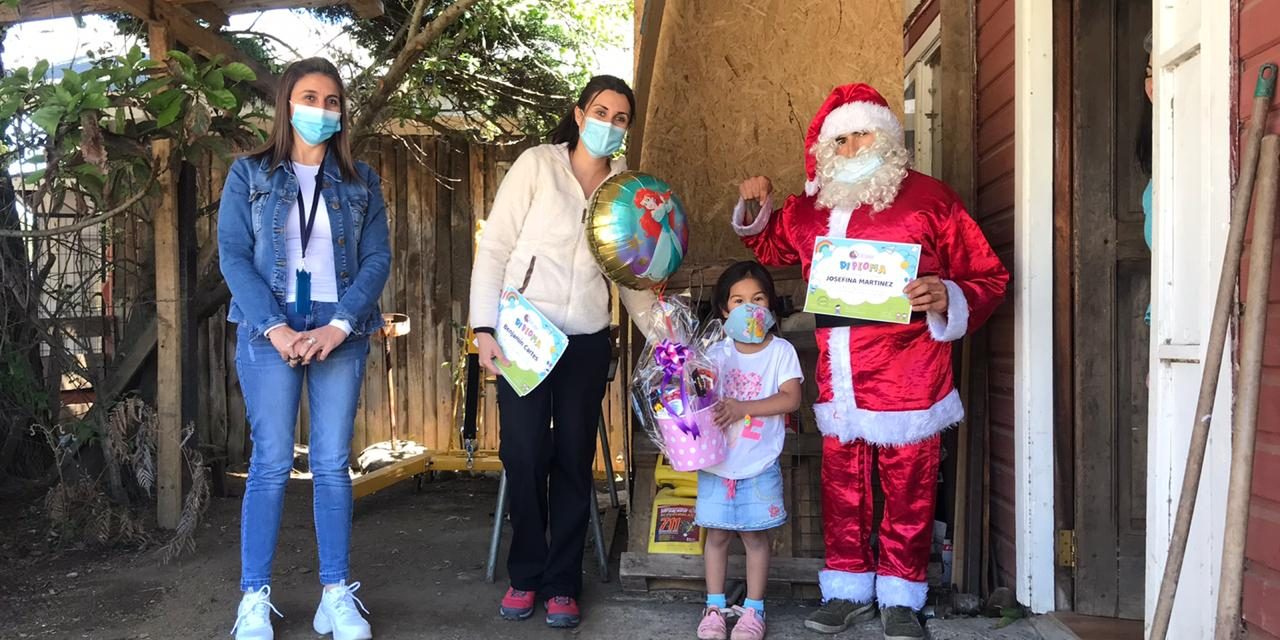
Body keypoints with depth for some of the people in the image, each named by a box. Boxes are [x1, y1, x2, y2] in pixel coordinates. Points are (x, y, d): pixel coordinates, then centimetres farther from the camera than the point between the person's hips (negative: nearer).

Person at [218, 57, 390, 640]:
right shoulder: (249, 174, 6)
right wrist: (276, 328, -14)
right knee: (271, 464, -2)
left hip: (340, 334, 2)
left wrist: (340, 326, -10)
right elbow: (232, 255, -2)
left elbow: (377, 258, 3)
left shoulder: (360, 180, 11)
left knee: (332, 464, 4)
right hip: (270, 331, -1)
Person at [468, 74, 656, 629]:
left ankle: (562, 583, 18)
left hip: (587, 342, 3)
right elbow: (494, 248, -4)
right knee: (524, 455, -1)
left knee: (574, 460, 6)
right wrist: (484, 328, -11)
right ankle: (525, 575, 18)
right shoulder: (538, 165, -2)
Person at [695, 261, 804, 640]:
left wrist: (743, 407, -23)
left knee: (755, 536, 6)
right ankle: (714, 607, 21)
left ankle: (753, 609, 19)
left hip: (760, 467, -2)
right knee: (716, 535, 8)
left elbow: (791, 398, -14)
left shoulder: (781, 351, -3)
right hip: (717, 463, 2)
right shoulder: (717, 352, 4)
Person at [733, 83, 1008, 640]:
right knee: (842, 490, 12)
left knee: (908, 492, 6)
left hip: (908, 380, -4)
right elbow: (769, 247, 31)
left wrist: (948, 299, -23)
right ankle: (848, 588, 29)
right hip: (837, 382, 4)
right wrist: (756, 211, 12)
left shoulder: (928, 199, -4)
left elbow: (989, 278, -3)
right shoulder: (808, 209, 10)